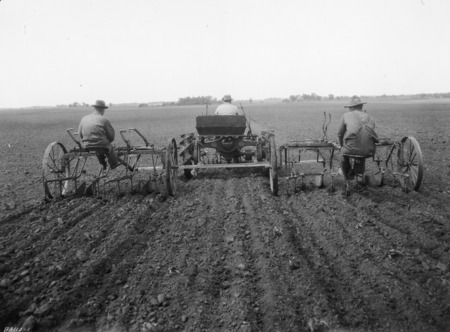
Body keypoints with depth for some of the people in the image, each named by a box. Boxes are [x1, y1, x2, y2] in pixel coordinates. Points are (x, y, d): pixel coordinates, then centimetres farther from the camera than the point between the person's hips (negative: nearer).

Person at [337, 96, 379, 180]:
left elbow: (340, 134, 14)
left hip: (352, 150, -3)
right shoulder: (370, 118, 18)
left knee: (343, 152, 29)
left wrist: (342, 146, 32)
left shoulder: (347, 115, 10)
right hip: (369, 151, 4)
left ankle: (347, 178, 40)